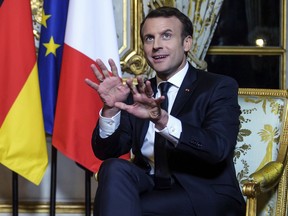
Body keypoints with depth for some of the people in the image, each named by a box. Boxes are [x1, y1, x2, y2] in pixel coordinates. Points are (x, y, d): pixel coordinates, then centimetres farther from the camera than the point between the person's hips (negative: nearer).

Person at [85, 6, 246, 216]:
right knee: (115, 169, -26)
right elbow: (106, 152, 5)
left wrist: (162, 120, -35)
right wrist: (111, 109, -15)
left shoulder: (218, 87, -2)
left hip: (205, 197, -5)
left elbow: (218, 149, -20)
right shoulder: (139, 93, 13)